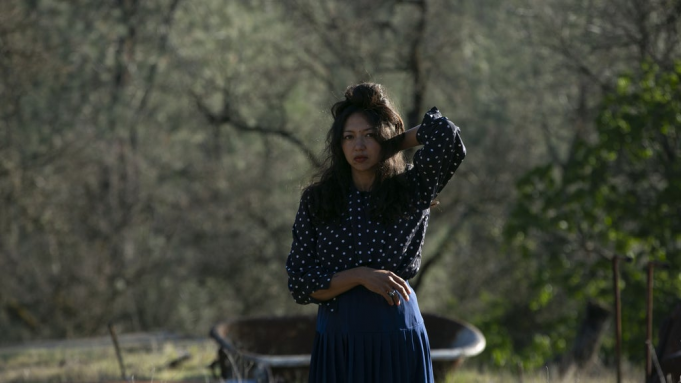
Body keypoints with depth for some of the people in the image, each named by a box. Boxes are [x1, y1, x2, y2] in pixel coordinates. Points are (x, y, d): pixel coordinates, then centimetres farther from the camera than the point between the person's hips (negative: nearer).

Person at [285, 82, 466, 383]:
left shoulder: (412, 191, 4)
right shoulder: (315, 200, 6)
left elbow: (445, 135, -13)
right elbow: (299, 284, 0)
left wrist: (397, 142, 5)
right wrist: (360, 275, -14)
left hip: (397, 338, -1)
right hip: (338, 339, 1)